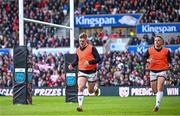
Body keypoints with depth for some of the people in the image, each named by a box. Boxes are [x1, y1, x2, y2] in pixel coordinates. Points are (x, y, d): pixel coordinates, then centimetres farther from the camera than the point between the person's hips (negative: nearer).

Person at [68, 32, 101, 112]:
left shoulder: (91, 48, -10)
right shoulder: (78, 50, 5)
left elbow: (98, 59, -13)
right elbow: (76, 60, 19)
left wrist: (89, 62, -27)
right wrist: (72, 65, -2)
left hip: (91, 72, -2)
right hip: (82, 72, 2)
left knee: (91, 91, 11)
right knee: (80, 87, -20)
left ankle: (96, 86, 49)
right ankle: (80, 106, -22)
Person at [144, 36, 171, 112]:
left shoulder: (166, 51, 3)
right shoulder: (149, 50, 4)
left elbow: (169, 59, 15)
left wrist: (169, 64, -4)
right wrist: (148, 60, -11)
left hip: (162, 71, -2)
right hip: (153, 71, 2)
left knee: (160, 88, -22)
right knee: (154, 90, 7)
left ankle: (157, 105, -28)